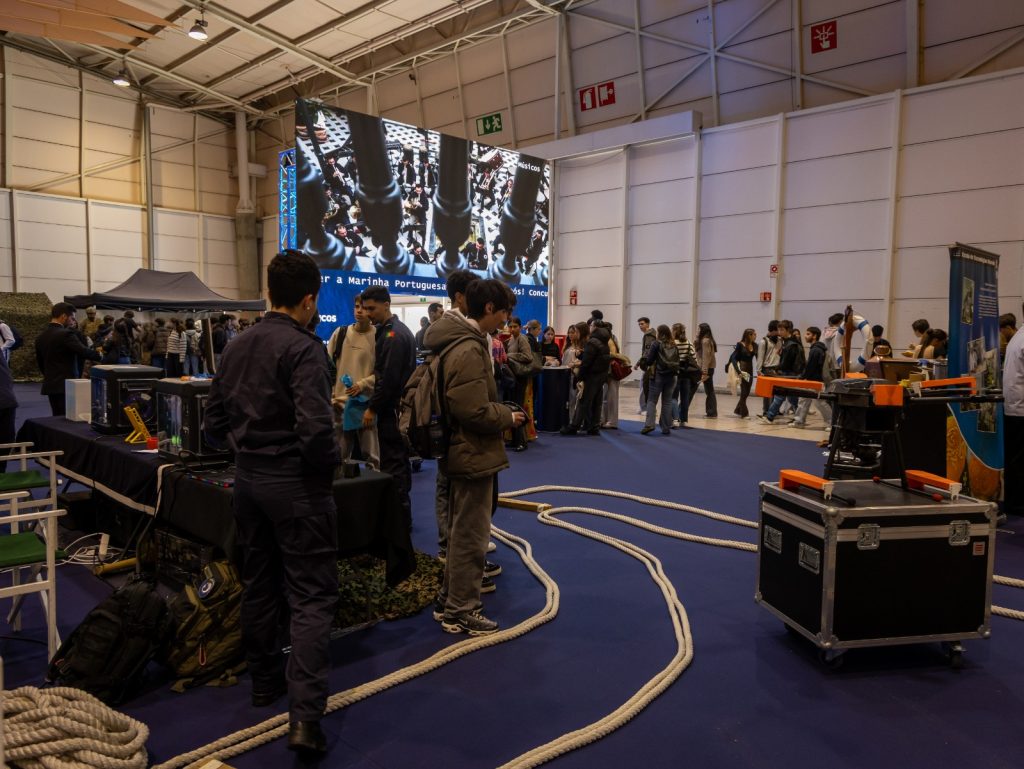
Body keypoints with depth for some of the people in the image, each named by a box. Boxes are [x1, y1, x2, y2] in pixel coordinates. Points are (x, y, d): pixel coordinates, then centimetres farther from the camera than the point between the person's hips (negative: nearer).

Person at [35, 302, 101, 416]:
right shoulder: (65, 334, -15)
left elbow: (40, 362, 18)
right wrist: (100, 354, -5)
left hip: (50, 385, 8)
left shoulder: (40, 337, 11)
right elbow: (84, 352, -21)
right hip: (66, 385, -8)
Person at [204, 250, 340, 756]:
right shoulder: (304, 348, -17)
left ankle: (265, 681, 35)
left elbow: (214, 423, 9)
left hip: (246, 479, 8)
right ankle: (305, 716, -4)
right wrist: (328, 466, -8)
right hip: (294, 484, -7)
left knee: (259, 584, 20)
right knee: (312, 595, -1)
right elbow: (315, 429, -25)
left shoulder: (236, 347, 6)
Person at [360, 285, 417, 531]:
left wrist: (372, 408, -15)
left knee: (392, 464, -5)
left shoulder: (392, 335, -17)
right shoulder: (400, 330, 15)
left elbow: (389, 379, -22)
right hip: (401, 405, 10)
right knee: (400, 461, 15)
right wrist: (375, 403, 17)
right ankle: (402, 514, 24)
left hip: (391, 408, -10)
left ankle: (398, 517, 1)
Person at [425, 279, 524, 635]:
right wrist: (509, 416, -11)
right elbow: (476, 411, -27)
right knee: (470, 537, 2)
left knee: (462, 533, 20)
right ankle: (461, 612, 16)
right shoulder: (469, 350, -23)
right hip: (474, 454, -11)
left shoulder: (461, 342, 10)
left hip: (464, 452, 11)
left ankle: (449, 600, 33)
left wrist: (501, 411, 9)